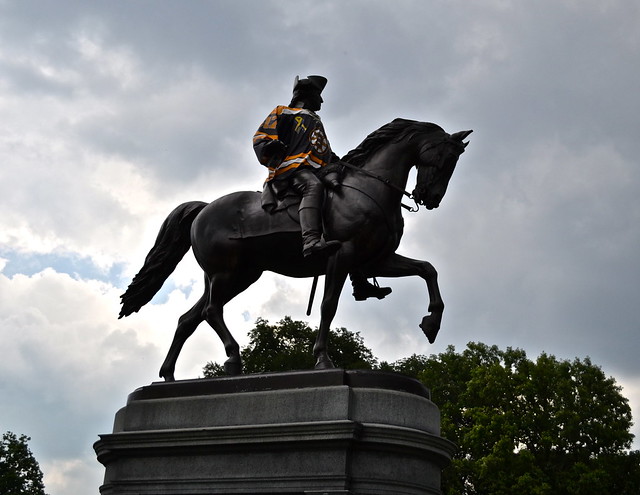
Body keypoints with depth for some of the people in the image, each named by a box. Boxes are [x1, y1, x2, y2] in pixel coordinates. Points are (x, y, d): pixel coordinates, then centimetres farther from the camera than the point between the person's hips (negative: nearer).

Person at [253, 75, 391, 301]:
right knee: (313, 185, -41)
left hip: (316, 172, 8)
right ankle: (311, 241, -65)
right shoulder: (283, 113, 17)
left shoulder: (316, 124, 40)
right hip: (289, 169, -8)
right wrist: (274, 152, -18)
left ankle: (360, 284, -3)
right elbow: (260, 139, 4)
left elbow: (327, 156, 40)